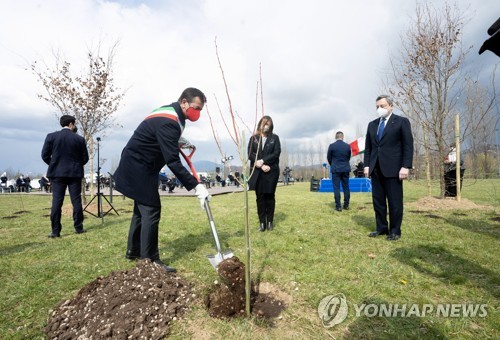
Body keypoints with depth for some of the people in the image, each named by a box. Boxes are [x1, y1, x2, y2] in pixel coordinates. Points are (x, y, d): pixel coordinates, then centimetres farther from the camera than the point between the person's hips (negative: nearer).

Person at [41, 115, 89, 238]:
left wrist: (55, 165, 16)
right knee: (76, 200, 5)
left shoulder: (51, 136, -1)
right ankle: (78, 227, 10)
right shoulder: (79, 139, -3)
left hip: (57, 173, 1)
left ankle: (55, 231, 3)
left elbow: (45, 155, 0)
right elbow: (85, 158, 0)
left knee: (56, 201, 2)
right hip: (74, 173, -1)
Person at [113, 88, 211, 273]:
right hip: (138, 169, -11)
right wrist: (196, 186, -33)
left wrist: (177, 143, 6)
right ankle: (150, 260, -3)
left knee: (142, 208, 17)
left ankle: (134, 250, 30)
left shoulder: (170, 113, 6)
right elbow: (172, 161, -32)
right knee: (151, 210, -11)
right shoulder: (168, 122, -26)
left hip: (137, 167, 11)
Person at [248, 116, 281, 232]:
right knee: (260, 197, 3)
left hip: (271, 171, -1)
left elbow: (276, 153, -4)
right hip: (257, 172, 1)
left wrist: (263, 161, -14)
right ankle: (262, 222, 9)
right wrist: (261, 166, -12)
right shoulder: (253, 138, 9)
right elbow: (250, 154, -1)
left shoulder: (275, 138, 7)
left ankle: (270, 221, 14)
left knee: (270, 196, 5)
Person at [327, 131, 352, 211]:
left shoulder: (332, 146, -7)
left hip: (335, 169, -2)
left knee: (336, 188, 0)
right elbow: (349, 157, 10)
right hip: (346, 169, 3)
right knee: (346, 187, 9)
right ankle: (346, 205, 14)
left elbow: (329, 158, 2)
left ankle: (338, 206, -1)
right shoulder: (348, 146, 0)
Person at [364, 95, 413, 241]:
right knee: (378, 200, 8)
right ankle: (382, 227, 19)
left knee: (395, 201, 1)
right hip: (376, 169, 5)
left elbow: (408, 145, -5)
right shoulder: (372, 124, 15)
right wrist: (367, 165, 5)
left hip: (393, 168, -5)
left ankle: (395, 231, 12)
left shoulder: (402, 121, 1)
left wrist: (406, 166, -13)